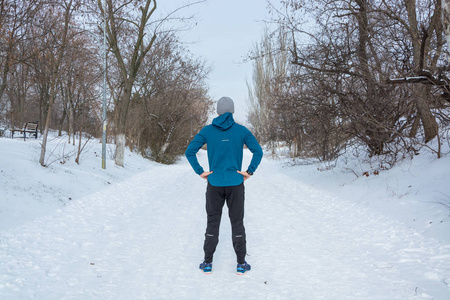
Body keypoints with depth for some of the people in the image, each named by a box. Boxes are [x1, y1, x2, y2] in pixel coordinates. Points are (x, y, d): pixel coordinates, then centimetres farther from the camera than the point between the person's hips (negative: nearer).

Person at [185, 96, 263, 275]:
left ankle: (208, 263, 16)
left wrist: (200, 172, -1)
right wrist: (250, 172, -4)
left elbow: (190, 152, -6)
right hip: (235, 184, 0)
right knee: (237, 222, 9)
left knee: (212, 222, 11)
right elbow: (258, 151, -10)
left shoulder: (207, 130, -1)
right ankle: (241, 264, 14)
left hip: (214, 184, 1)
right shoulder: (241, 130, -3)